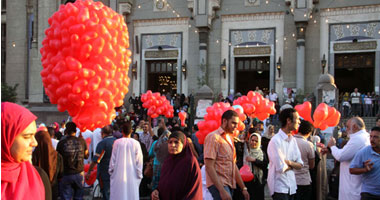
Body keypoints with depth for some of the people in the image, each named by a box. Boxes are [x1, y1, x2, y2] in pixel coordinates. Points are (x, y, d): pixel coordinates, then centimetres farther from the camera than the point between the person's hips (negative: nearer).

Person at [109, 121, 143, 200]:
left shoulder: (117, 142, -4)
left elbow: (113, 158, 2)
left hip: (118, 176, 1)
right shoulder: (136, 143, -5)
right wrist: (139, 175, 7)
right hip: (132, 176, 0)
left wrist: (111, 170, 15)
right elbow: (139, 160, -2)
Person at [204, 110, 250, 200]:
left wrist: (243, 188, 16)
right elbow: (209, 167, -16)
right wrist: (222, 190, -22)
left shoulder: (230, 139, 19)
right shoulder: (213, 137, -8)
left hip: (229, 185, 8)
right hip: (218, 185, -8)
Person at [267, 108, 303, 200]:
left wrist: (289, 162, -14)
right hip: (279, 187, -7)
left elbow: (300, 165, 6)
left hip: (292, 186, 7)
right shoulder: (275, 141, -16)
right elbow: (281, 168, -20)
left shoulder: (293, 140, 8)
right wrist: (293, 165, 0)